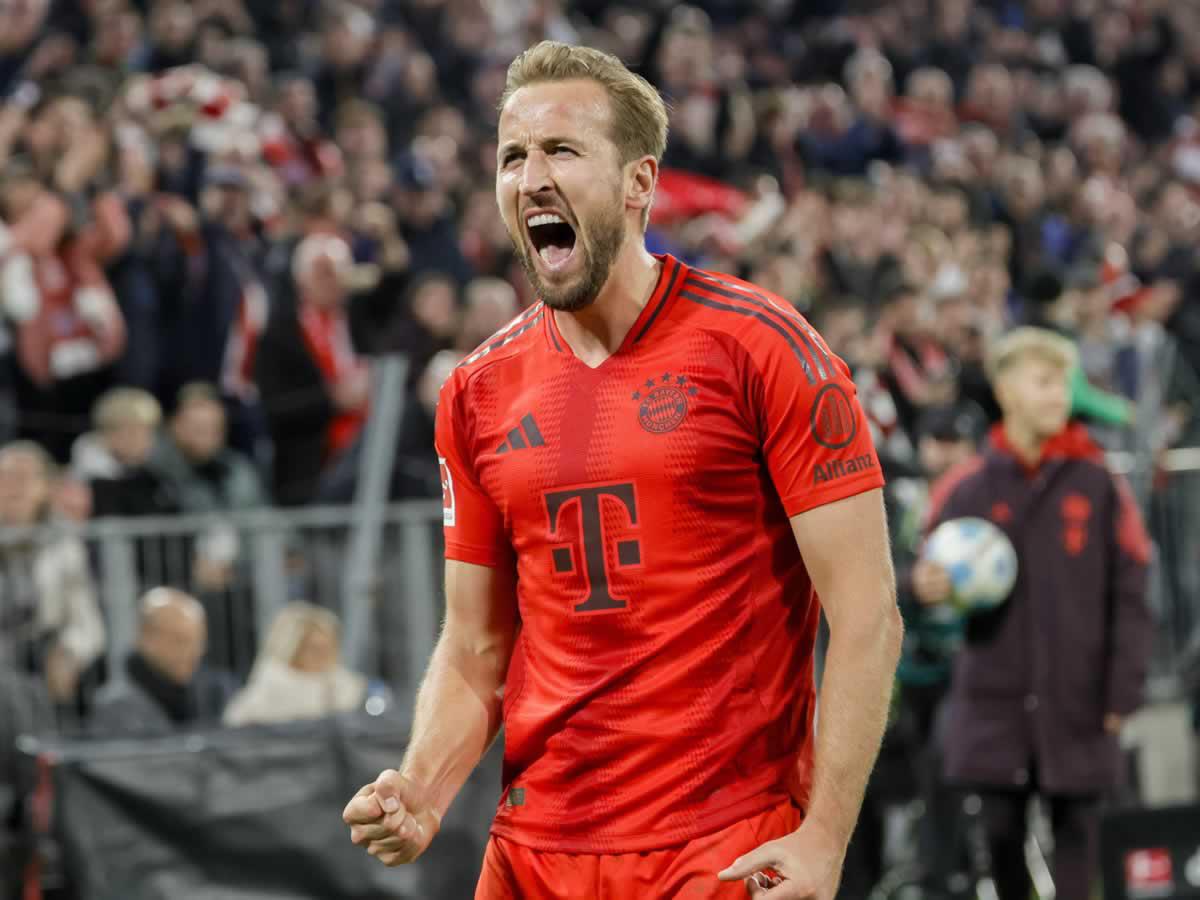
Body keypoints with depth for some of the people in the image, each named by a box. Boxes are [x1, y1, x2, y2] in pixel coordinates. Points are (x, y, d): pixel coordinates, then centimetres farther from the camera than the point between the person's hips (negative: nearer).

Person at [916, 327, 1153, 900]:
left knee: (1075, 830, 2)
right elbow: (932, 572, 11)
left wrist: (1122, 695, -3)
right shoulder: (967, 487, 2)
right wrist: (927, 588, -13)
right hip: (994, 699, 1)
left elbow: (1128, 598, 2)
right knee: (1001, 830, 4)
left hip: (1077, 704, -1)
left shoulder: (1099, 486, 1)